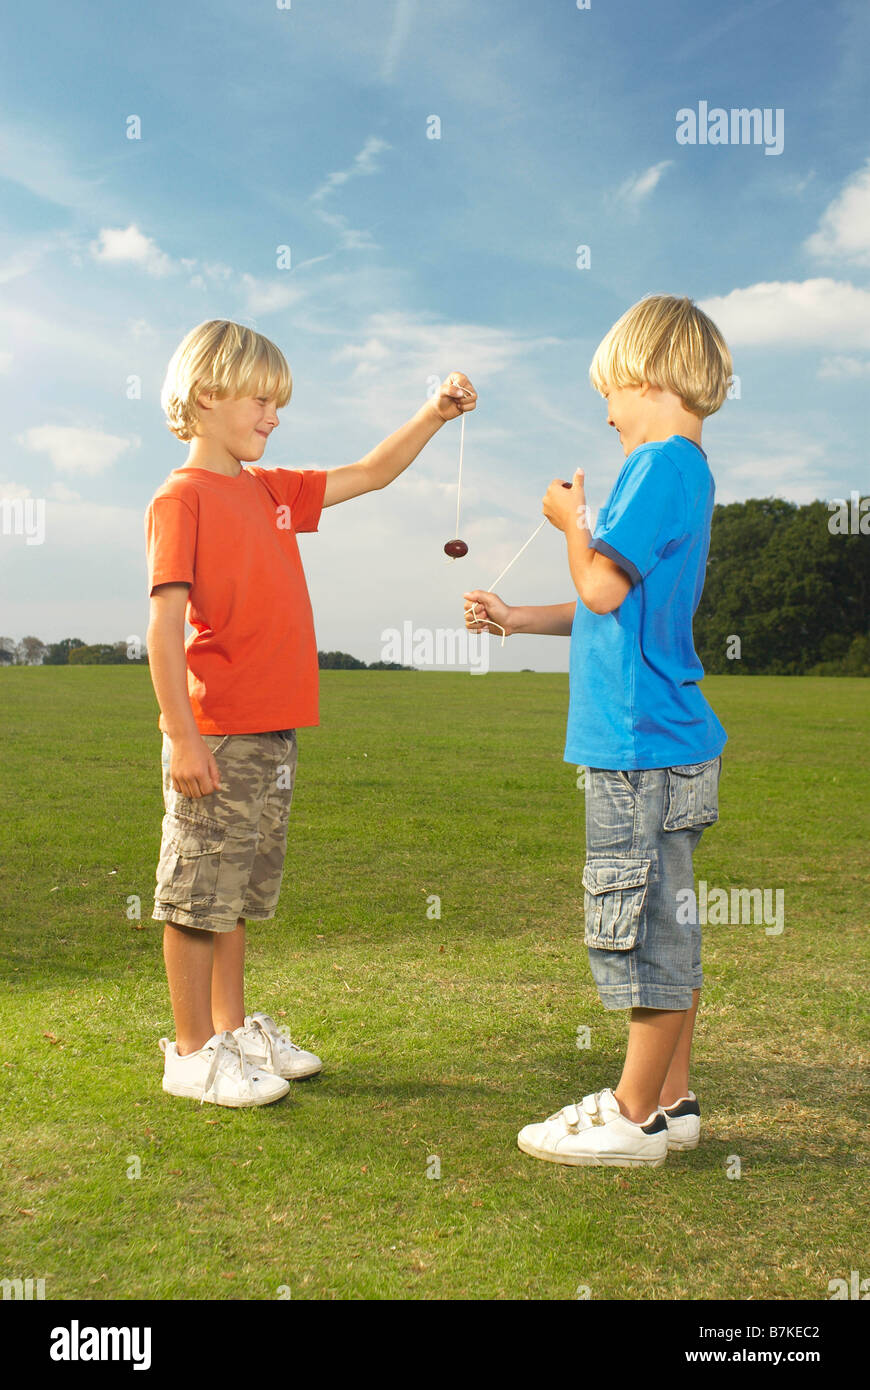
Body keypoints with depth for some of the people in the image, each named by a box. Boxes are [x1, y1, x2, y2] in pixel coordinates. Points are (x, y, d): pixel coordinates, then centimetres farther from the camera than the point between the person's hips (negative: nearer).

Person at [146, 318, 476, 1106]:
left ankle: (234, 1028, 30)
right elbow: (165, 622, -15)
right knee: (200, 892, 2)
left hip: (272, 730, 8)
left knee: (241, 891, 17)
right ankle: (192, 1052, 14)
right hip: (217, 735, -8)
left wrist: (435, 414, 9)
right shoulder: (181, 499, -9)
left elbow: (371, 474, 22)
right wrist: (182, 736, -20)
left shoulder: (270, 490, 15)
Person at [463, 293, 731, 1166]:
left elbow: (604, 588, -18)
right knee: (662, 928, 15)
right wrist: (517, 620, 24)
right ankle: (670, 1099, 26)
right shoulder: (683, 470, 18)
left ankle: (635, 1118, 12)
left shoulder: (662, 463, -13)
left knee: (646, 929, 0)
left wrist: (571, 520, 0)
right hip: (660, 742, 10)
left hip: (643, 744, -10)